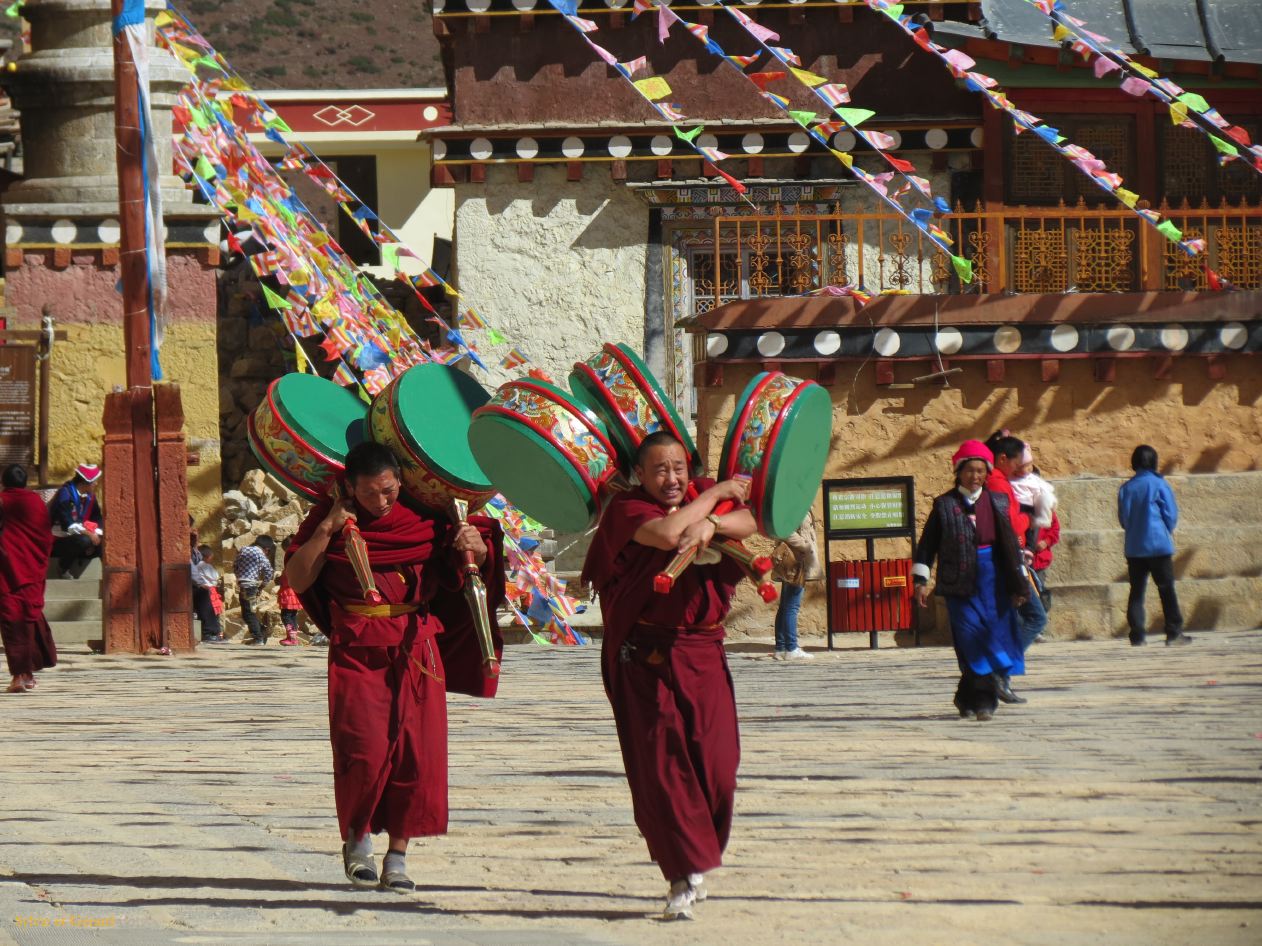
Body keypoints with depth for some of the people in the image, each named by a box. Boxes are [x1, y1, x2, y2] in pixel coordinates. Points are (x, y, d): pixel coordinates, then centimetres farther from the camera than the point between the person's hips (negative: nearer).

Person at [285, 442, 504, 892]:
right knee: (364, 752, -12)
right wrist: (328, 529, -13)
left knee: (415, 753, -2)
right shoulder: (329, 520, 1)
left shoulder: (422, 517, 3)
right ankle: (357, 838, 14)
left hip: (415, 651, 2)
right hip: (357, 650, -2)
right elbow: (296, 580, -5)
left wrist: (474, 545, -15)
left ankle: (397, 856, 7)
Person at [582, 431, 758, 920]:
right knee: (659, 764, -7)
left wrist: (711, 523, -25)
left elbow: (748, 522, -4)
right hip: (645, 656, -4)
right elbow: (666, 533, -22)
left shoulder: (705, 495, 12)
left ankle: (698, 861, 18)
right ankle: (685, 872, -2)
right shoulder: (626, 508, -4)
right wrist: (717, 493, -8)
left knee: (716, 765, -2)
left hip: (703, 653, 4)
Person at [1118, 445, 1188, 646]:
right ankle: (1174, 633, -1)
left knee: (1136, 591, 6)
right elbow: (1171, 514, -3)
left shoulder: (1126, 488, 4)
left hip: (1134, 547, 3)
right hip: (1159, 545, -3)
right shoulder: (1159, 484, -6)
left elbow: (1122, 518, 9)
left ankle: (1137, 635, 2)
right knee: (1167, 589, 2)